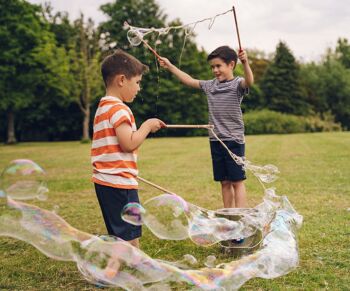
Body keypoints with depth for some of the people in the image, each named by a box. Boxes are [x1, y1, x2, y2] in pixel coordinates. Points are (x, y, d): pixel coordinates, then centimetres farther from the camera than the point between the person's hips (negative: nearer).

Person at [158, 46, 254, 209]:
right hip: (215, 140, 6)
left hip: (233, 140, -6)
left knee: (237, 181, -1)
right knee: (224, 182, 12)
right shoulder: (210, 85, 11)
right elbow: (189, 80, 20)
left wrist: (245, 63, -46)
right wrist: (170, 66, 20)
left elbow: (249, 81, -28)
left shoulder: (237, 84, -6)